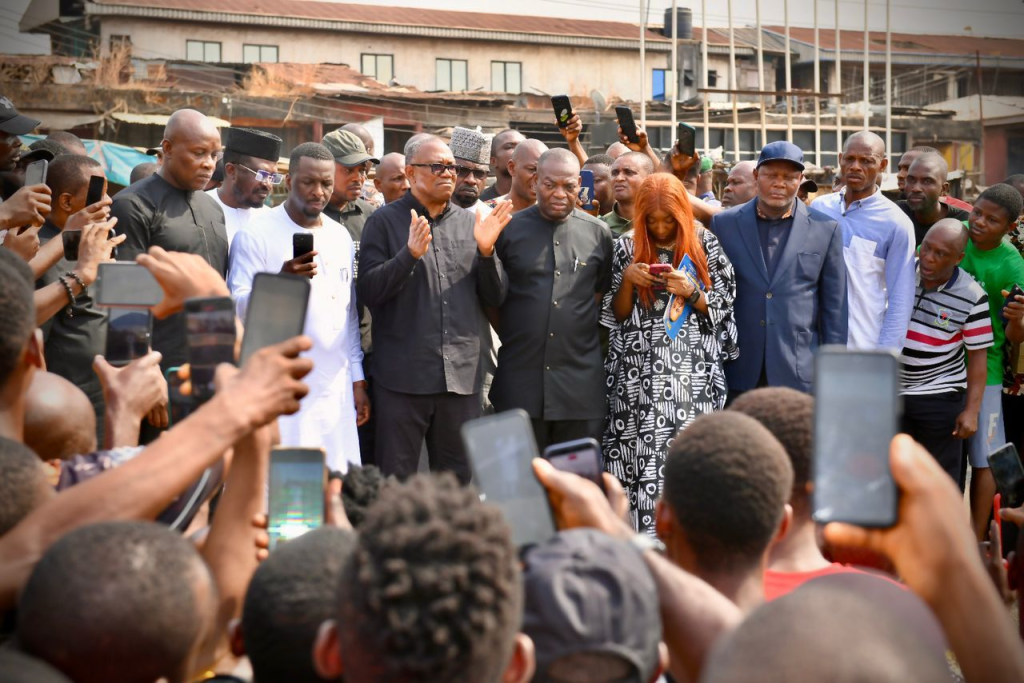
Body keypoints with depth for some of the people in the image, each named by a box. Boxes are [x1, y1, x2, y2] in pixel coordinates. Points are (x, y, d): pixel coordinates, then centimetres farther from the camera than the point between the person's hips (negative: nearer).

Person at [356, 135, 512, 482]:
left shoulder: (470, 223, 12)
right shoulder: (385, 222, 2)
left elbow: (495, 296, 11)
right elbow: (368, 291, -6)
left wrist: (485, 251, -6)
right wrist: (410, 254, -20)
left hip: (462, 376, 3)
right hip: (403, 376, -3)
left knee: (459, 482, 11)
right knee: (395, 483, 3)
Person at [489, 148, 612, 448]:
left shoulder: (597, 233, 5)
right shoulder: (509, 229, 2)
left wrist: (584, 337, 7)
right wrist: (509, 337, 6)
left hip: (580, 378, 1)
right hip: (519, 377, -1)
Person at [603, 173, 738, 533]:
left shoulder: (705, 246, 4)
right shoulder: (627, 247, 8)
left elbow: (721, 309, 6)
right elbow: (617, 315, 10)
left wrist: (691, 292, -11)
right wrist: (627, 281, -8)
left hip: (693, 374, -1)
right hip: (638, 375, 1)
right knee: (639, 457, -4)